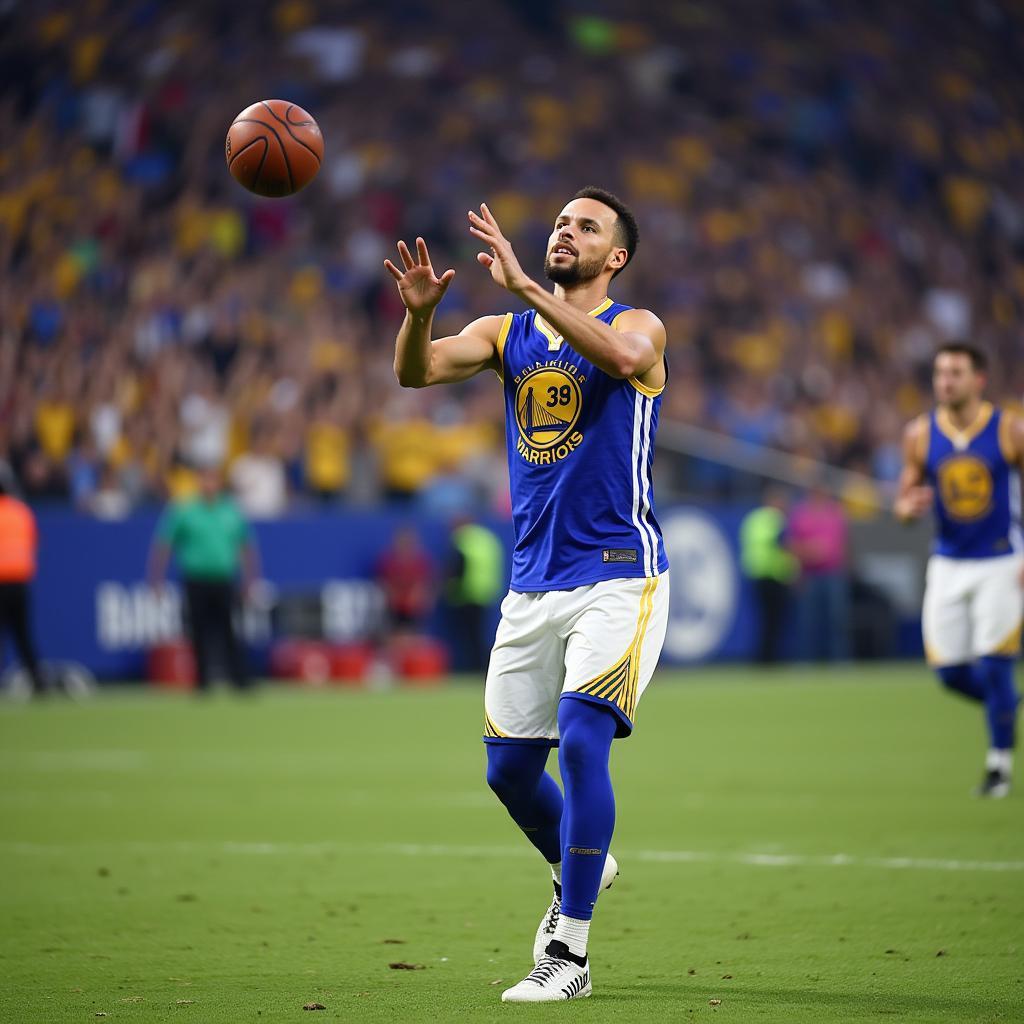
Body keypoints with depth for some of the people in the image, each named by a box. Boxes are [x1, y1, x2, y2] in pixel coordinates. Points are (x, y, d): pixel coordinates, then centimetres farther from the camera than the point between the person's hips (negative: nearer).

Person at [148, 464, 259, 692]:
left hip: (225, 581, 1)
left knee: (229, 634, -7)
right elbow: (163, 546, 2)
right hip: (196, 582, -1)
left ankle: (241, 682, -6)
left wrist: (250, 582, 13)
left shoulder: (233, 511, 8)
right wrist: (156, 580, -2)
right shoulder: (182, 511, 0)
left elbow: (247, 548, 16)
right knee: (200, 635, 1)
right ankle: (202, 684, 9)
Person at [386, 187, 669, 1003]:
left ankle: (569, 954, -16)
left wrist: (525, 286, -34)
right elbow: (416, 372, -4)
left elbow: (623, 356, -28)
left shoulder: (638, 326, -2)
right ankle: (578, 870, 39)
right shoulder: (507, 334, 12)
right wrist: (419, 312, -25)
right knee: (509, 768, 8)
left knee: (582, 737, -21)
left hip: (618, 577, -6)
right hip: (533, 584, 6)